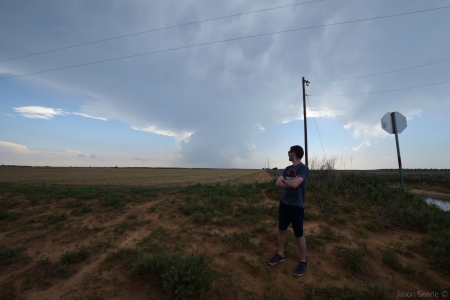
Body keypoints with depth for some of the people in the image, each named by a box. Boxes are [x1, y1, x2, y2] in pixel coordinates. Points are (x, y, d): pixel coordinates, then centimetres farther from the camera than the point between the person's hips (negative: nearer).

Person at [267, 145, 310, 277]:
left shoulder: (304, 168, -13)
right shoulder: (287, 169, 9)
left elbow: (295, 184, -25)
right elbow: (278, 183, 1)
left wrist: (284, 180, -7)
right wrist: (290, 184, -15)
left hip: (297, 206, -7)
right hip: (284, 204, 7)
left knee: (299, 234, 5)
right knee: (281, 229, 16)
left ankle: (303, 262, 25)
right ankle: (280, 254, 34)